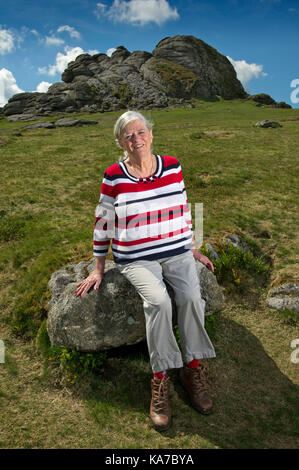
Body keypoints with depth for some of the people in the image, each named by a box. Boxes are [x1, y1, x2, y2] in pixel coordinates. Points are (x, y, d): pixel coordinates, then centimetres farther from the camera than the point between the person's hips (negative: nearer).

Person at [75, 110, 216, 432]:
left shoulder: (172, 166, 3)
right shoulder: (114, 177, -5)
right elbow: (103, 223, 2)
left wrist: (193, 249, 14)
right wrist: (98, 269, 4)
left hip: (177, 251, 3)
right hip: (136, 258, -2)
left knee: (191, 295, -24)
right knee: (158, 300, -29)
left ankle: (192, 369, -4)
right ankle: (160, 381, -10)